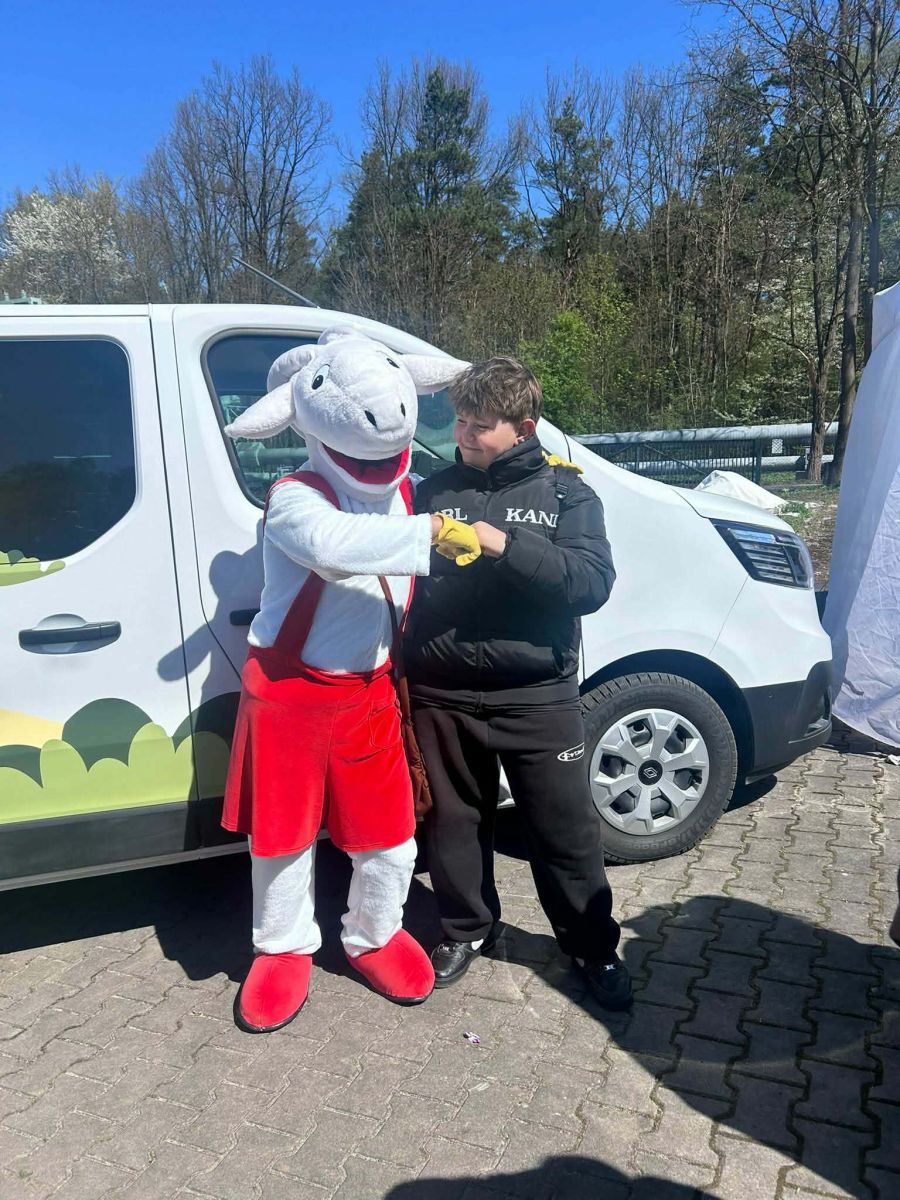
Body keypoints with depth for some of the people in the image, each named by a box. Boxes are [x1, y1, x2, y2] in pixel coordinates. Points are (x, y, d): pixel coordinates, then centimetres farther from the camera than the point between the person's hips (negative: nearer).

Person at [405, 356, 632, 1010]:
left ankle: (595, 947, 30)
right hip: (443, 697, 3)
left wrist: (506, 545, -24)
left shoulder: (566, 492, 1)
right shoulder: (436, 490, 8)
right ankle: (467, 930, 38)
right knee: (455, 821, 15)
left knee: (566, 830, 8)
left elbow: (594, 581, -15)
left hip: (538, 698, -2)